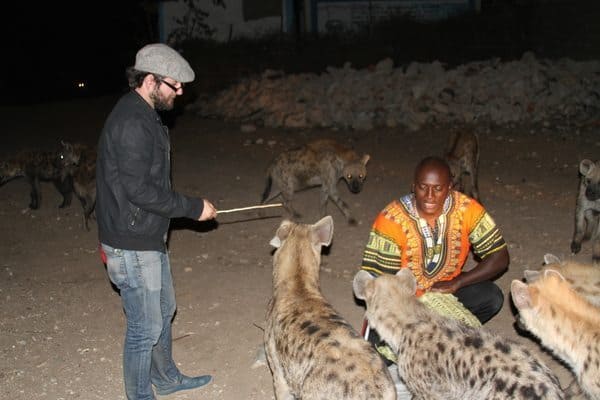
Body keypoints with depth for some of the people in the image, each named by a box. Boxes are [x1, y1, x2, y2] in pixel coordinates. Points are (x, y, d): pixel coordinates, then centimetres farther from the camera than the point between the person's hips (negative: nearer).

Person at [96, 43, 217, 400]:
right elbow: (138, 189, -26)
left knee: (163, 310, 24)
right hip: (132, 246, -11)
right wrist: (194, 208, -18)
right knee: (146, 327, 2)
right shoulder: (131, 122, -23)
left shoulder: (144, 115, 10)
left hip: (150, 239, 11)